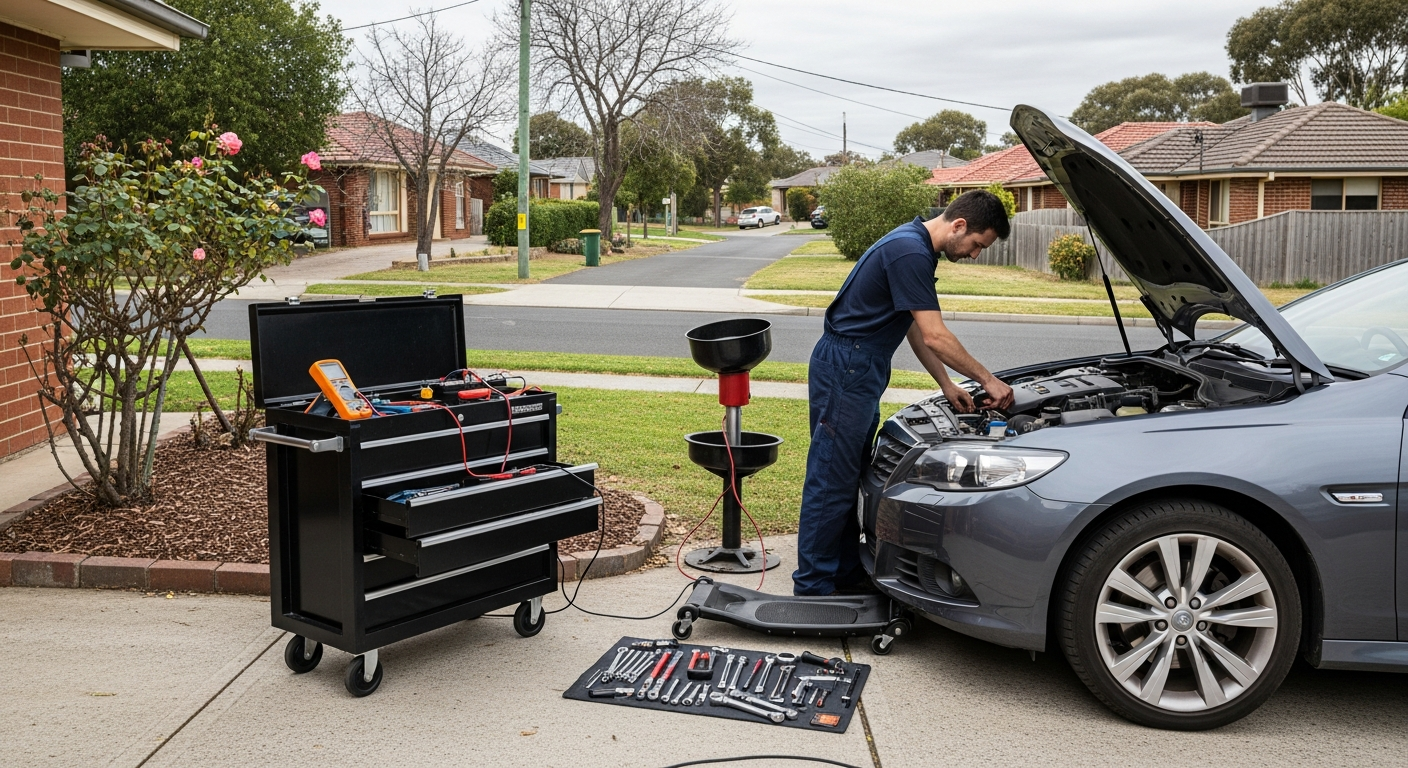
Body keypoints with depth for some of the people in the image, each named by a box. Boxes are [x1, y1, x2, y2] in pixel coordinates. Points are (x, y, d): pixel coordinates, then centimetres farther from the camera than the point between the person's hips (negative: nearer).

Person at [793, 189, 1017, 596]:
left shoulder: (916, 247, 13)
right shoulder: (910, 252, -20)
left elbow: (917, 329, 17)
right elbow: (935, 337, -21)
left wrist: (947, 386, 13)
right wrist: (987, 379, -11)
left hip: (861, 371, 11)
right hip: (844, 369, -11)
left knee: (852, 475, 15)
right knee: (831, 479, -5)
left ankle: (847, 572, 24)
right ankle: (812, 587, 3)